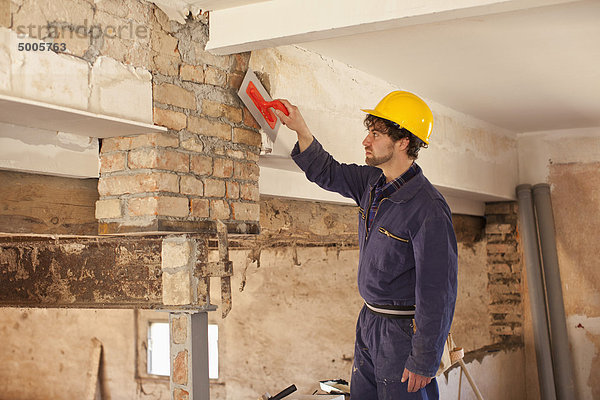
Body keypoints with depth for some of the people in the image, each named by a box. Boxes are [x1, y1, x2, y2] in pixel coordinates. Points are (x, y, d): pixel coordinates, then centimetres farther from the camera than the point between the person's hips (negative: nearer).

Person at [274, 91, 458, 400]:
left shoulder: (428, 209, -22)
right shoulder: (372, 182, 3)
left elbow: (438, 293, -22)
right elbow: (327, 172, 20)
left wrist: (424, 362, -20)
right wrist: (301, 130, 5)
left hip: (403, 329, -8)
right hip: (369, 321, 8)